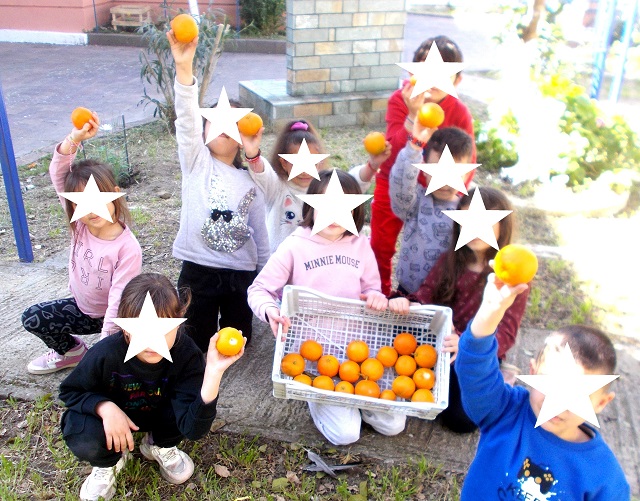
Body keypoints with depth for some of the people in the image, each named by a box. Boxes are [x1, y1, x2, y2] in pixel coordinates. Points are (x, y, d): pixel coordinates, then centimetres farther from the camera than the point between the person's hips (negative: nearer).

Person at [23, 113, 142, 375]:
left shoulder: (128, 249, -30)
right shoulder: (79, 225, -16)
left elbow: (118, 300, -29)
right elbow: (58, 174, -25)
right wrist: (74, 139, -40)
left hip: (112, 318, -5)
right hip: (81, 308, 5)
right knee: (33, 317, -5)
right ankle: (70, 351, 20)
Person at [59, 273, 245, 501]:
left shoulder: (187, 354, -31)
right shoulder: (107, 353, -32)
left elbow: (194, 430, -37)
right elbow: (69, 391, -10)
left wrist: (213, 373, -52)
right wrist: (104, 407, -32)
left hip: (158, 413, 1)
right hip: (113, 413, -1)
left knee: (198, 404, -29)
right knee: (85, 441, -34)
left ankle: (159, 445, 5)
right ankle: (109, 461, 6)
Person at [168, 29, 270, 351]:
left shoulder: (250, 181, 8)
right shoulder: (196, 161, -1)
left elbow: (260, 232, 12)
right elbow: (187, 119, -19)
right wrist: (184, 67, -34)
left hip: (242, 271, 3)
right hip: (198, 269, -2)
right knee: (196, 344, 8)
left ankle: (233, 315, 43)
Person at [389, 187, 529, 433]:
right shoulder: (451, 260, 1)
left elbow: (505, 334, -19)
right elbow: (424, 296, -6)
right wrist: (405, 302, -32)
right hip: (440, 346, 4)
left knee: (460, 419, -18)